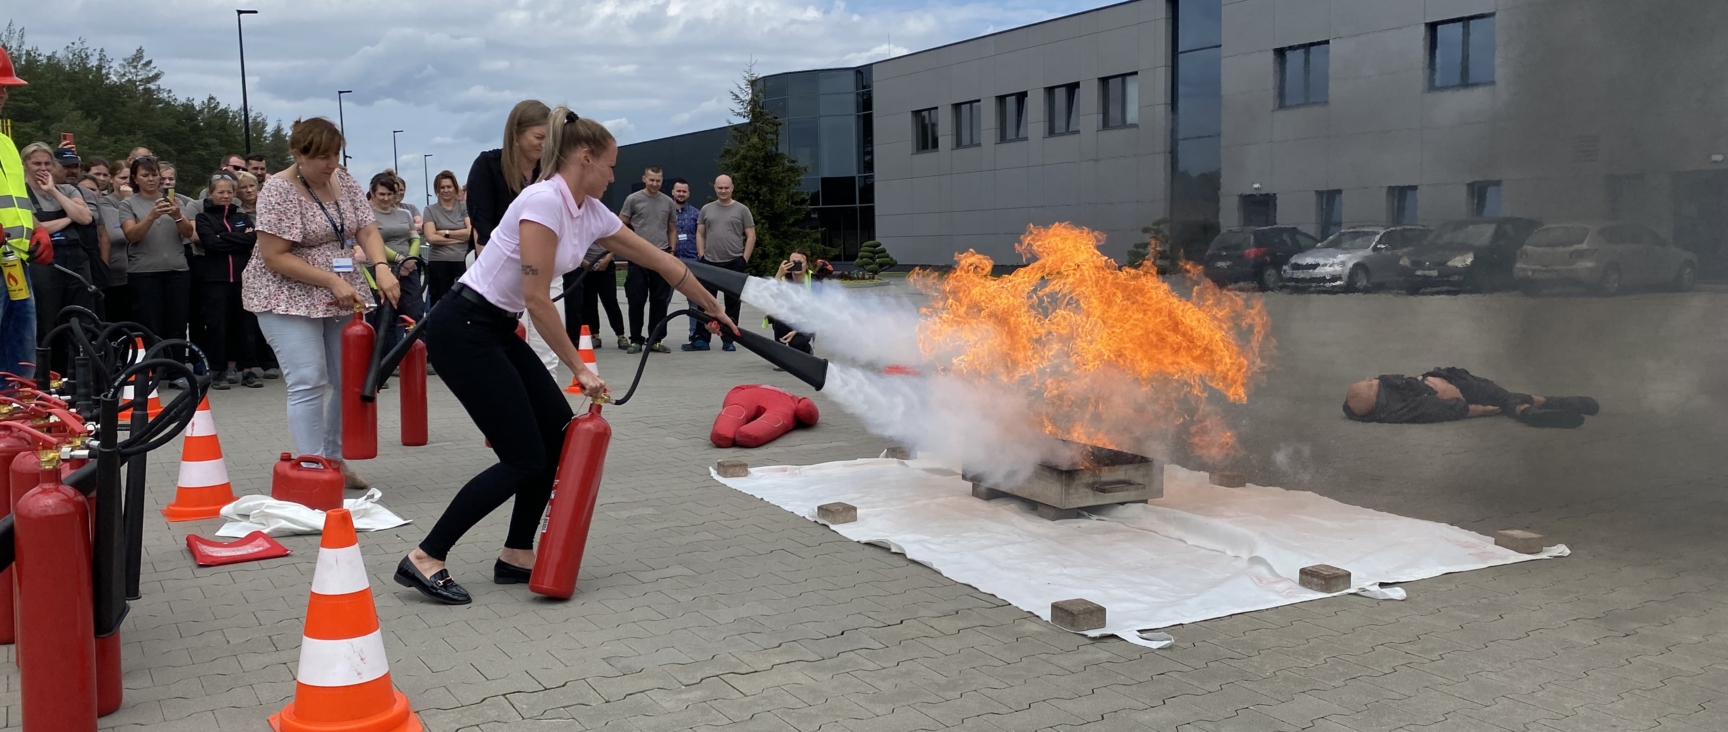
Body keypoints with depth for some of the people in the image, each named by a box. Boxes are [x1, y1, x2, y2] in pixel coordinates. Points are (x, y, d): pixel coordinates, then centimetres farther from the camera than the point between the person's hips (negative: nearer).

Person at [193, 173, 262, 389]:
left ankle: (248, 369, 8)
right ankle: (218, 370, 6)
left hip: (242, 277, 3)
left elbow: (253, 238, -5)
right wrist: (239, 240, -8)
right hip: (215, 279, -2)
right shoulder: (204, 218, 6)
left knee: (245, 324, 3)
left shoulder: (243, 217, 14)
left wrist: (223, 238, -10)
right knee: (217, 325, -1)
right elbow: (211, 243, -12)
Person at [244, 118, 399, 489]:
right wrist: (333, 282, -21)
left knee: (346, 381, 7)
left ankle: (335, 459, 21)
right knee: (309, 384, -12)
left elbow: (367, 231, 0)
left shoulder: (345, 181, 4)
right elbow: (275, 257, -18)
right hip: (290, 298, -6)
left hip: (341, 297, 6)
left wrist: (381, 268, -20)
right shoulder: (278, 190, -14)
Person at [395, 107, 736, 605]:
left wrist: (712, 307, 27)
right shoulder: (543, 201, -20)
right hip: (462, 330, -9)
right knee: (524, 457, -7)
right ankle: (424, 560, 0)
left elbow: (659, 261, 17)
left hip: (497, 331, 9)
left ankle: (516, 557, 18)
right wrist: (579, 368, -15)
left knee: (558, 432, 8)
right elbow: (537, 300, -22)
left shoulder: (591, 213, 7)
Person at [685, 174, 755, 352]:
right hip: (710, 263, 2)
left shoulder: (742, 210, 2)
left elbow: (751, 236, 1)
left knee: (732, 304, 4)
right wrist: (701, 256, 2)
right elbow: (700, 234, 12)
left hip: (734, 264, -2)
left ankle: (728, 340, 10)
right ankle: (701, 339, 5)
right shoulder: (706, 209, 10)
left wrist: (744, 259, -6)